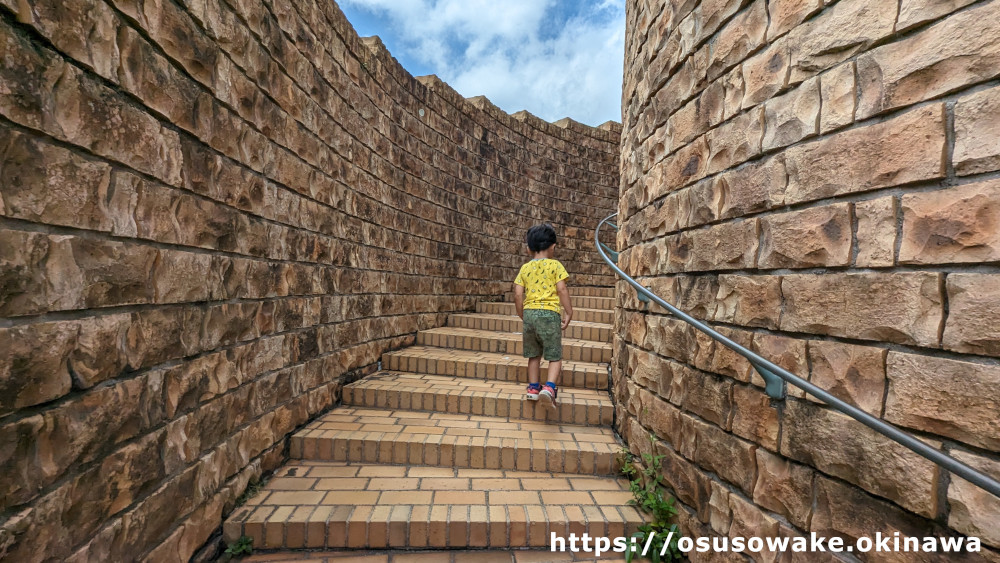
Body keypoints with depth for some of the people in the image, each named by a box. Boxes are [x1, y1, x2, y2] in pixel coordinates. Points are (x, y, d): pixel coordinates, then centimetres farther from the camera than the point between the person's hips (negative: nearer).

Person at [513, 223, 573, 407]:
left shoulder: (525, 268, 10)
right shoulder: (555, 265, 1)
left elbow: (518, 295, 5)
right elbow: (561, 290, -8)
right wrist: (569, 312, 1)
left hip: (529, 313, 4)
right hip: (549, 313, -4)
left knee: (534, 354, 18)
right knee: (555, 355, 7)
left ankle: (533, 388, 22)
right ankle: (549, 386, -9)